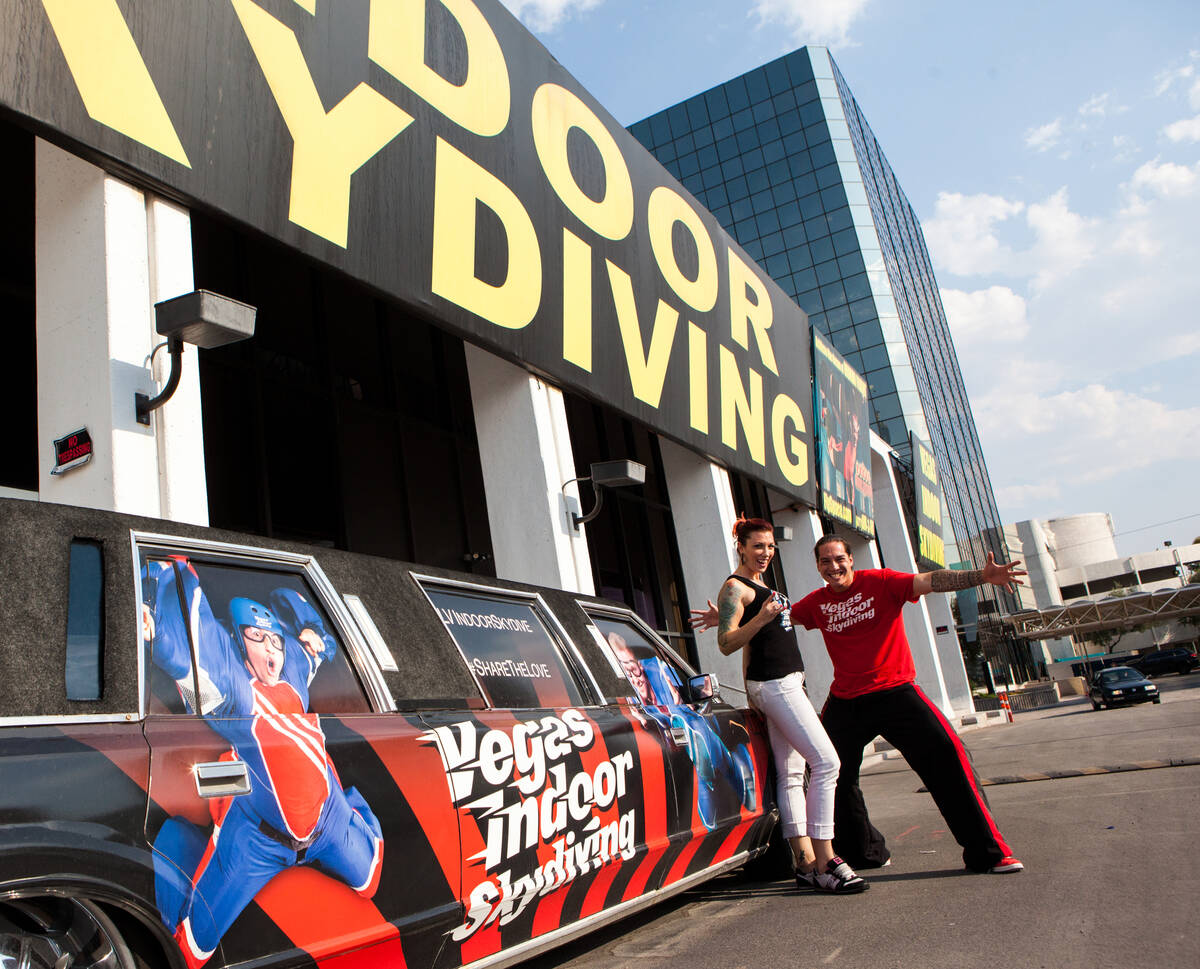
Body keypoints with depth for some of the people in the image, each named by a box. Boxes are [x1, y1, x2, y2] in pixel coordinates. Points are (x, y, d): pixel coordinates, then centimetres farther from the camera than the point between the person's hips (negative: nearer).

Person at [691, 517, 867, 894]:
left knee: (791, 773, 6)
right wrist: (761, 618, -29)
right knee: (826, 762, -14)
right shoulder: (734, 587, -9)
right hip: (772, 683, -9)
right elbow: (726, 644, -17)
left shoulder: (760, 585, 20)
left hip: (787, 682, 9)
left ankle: (805, 862, 8)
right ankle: (824, 861, -12)